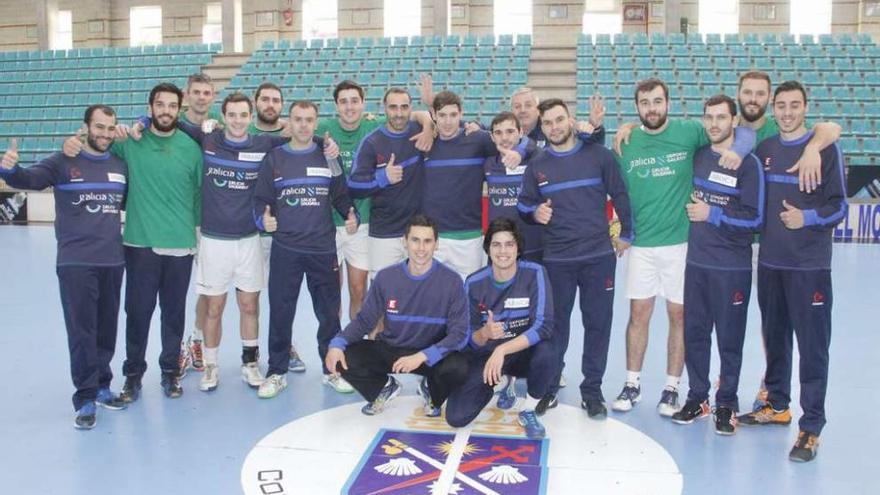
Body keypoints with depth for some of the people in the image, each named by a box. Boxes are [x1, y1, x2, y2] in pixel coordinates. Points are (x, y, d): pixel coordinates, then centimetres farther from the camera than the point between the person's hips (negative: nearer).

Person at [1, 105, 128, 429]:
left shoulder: (120, 166, 10)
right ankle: (86, 398, 7)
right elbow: (27, 179, -17)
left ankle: (102, 386, 26)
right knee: (81, 331, -2)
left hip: (113, 261, 4)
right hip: (75, 262, -4)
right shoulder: (63, 163, -3)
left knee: (106, 329, 12)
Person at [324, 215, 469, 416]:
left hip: (432, 355, -2)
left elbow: (459, 334, -17)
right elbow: (365, 319, 1)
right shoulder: (386, 277, -7)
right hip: (389, 349, 2)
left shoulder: (451, 281, -15)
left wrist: (422, 356, -31)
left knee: (458, 367, -33)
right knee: (339, 357, -19)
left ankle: (432, 393, 6)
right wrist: (337, 344, -18)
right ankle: (385, 387, 13)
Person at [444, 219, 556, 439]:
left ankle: (529, 411, -5)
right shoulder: (474, 283, -11)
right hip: (485, 355, 2)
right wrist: (485, 333, -32)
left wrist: (502, 350, -34)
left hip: (523, 352, -1)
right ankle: (501, 383, 18)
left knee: (547, 354, -36)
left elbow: (543, 326, -25)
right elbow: (471, 339, -7)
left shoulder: (534, 274, -16)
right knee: (456, 417, -13)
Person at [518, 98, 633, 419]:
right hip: (556, 259, 1)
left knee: (598, 323, 3)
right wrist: (535, 213, -9)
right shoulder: (536, 166, 6)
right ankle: (549, 384, 23)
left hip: (599, 256, -1)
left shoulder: (598, 155, 1)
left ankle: (592, 390, 16)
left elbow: (620, 195, 6)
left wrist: (626, 234, 8)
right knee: (556, 323, 9)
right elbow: (524, 205, 13)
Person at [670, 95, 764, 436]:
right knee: (694, 333, 10)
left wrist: (712, 214, -14)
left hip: (732, 267, -5)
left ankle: (727, 404, 19)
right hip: (696, 262, 5)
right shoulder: (698, 156, 7)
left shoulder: (748, 163, -8)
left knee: (729, 338, 5)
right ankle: (697, 398, 24)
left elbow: (755, 218, -11)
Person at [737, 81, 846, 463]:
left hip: (810, 266, -4)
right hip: (769, 262, 5)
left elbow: (839, 205, -6)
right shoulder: (763, 149, 9)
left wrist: (807, 218, -21)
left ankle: (811, 428, 7)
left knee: (812, 346, -1)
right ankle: (777, 406, 31)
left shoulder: (825, 148, -4)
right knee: (774, 339, 15)